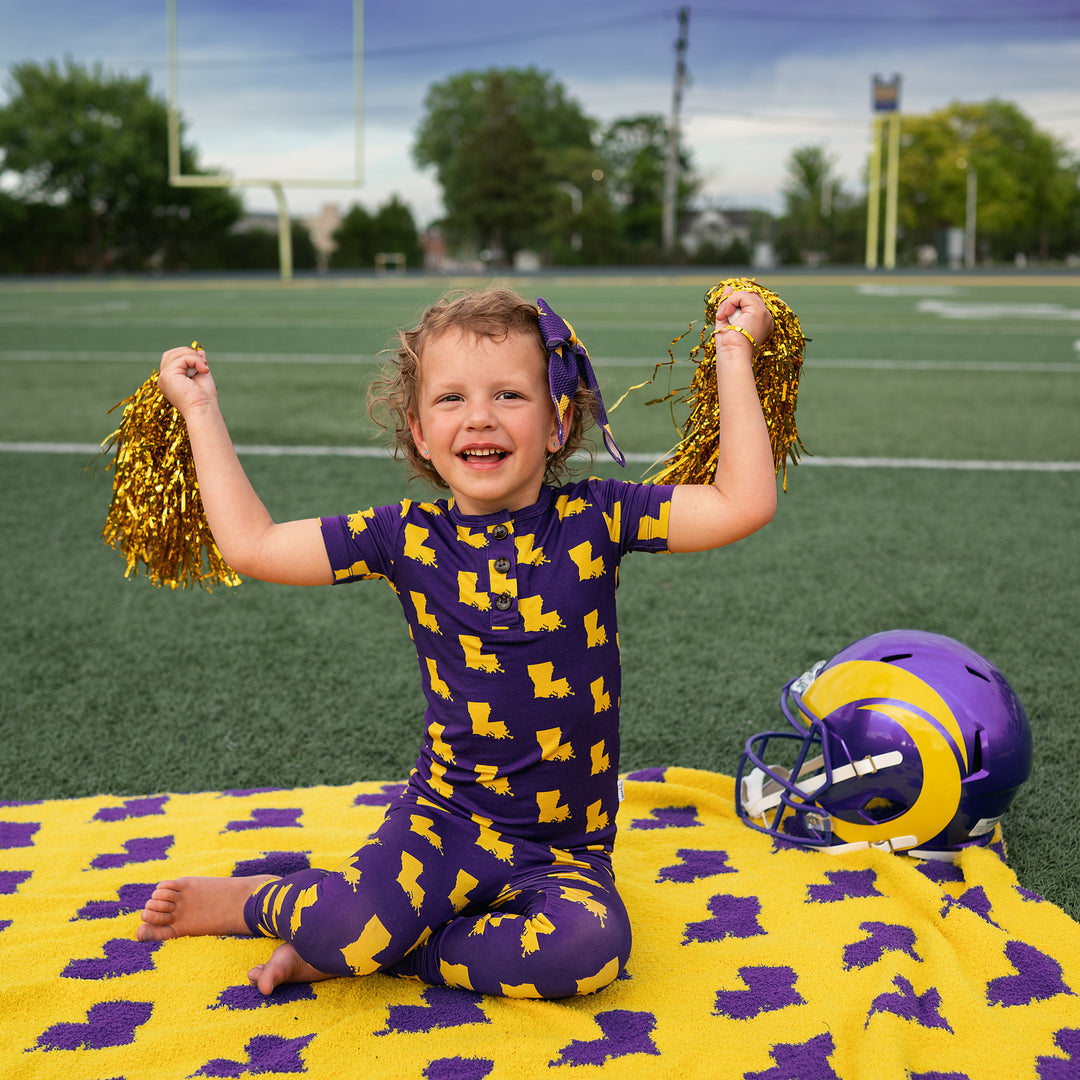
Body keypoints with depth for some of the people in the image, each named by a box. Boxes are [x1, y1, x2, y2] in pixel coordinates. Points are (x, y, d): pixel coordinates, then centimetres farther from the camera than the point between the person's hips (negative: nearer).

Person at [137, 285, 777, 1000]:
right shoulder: (407, 537, -3)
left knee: (591, 944, -31)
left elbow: (744, 504, -12)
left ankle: (341, 947, -12)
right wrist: (202, 411, 6)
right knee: (351, 924, -30)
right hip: (447, 821, -1)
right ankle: (256, 901, 8)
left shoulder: (594, 519, -6)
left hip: (566, 849, 1)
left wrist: (735, 354, -10)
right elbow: (251, 544, -1)